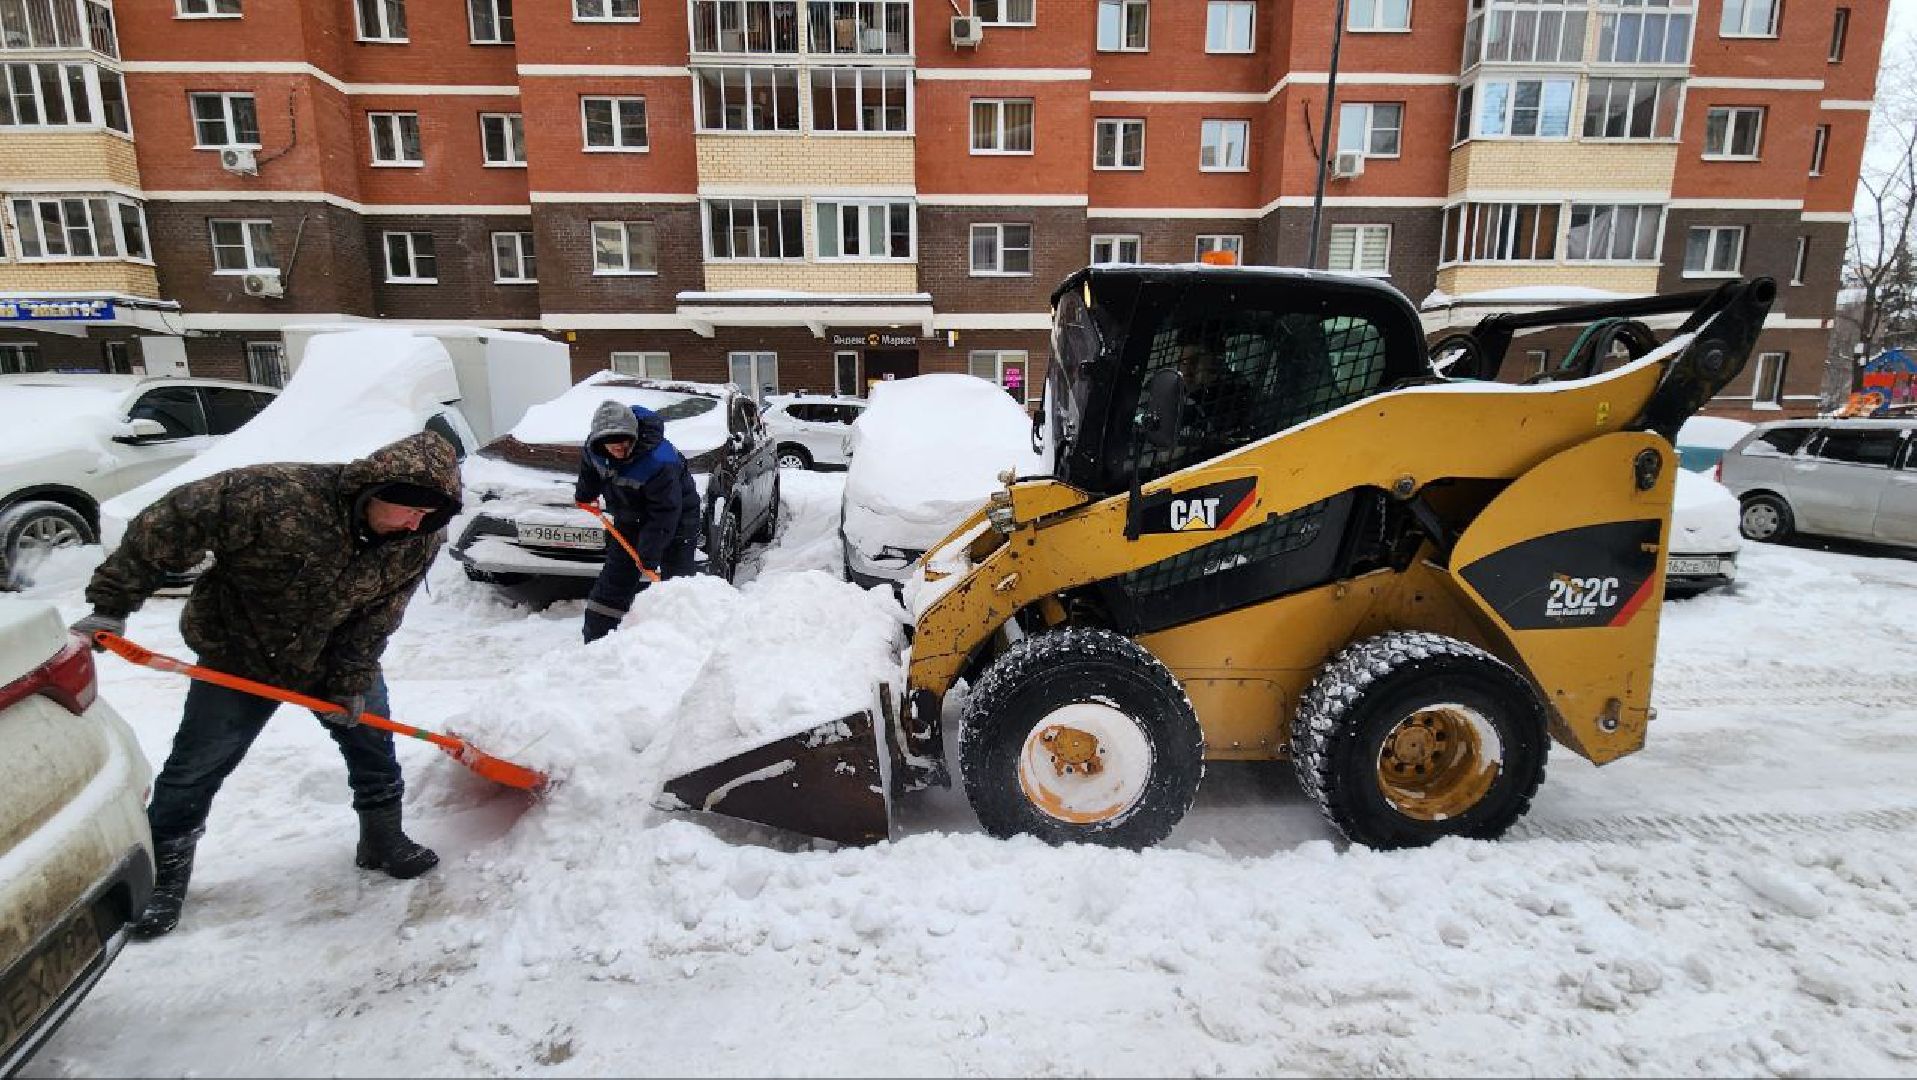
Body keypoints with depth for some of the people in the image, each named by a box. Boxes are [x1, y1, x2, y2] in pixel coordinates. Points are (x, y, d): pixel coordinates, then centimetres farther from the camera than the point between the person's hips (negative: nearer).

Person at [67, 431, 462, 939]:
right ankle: (164, 874, 26)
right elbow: (164, 526, -25)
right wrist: (110, 605, -22)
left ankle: (383, 841, 27)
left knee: (372, 739, 7)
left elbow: (376, 617, -13)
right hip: (239, 653, -3)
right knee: (195, 768, 5)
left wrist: (351, 682, -16)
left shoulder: (420, 540, -23)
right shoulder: (277, 495, -37)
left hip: (336, 656, 3)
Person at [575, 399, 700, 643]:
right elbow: (589, 467, 13)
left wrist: (649, 555, -29)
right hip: (629, 520, 6)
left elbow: (664, 514, -31)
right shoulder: (594, 448, -15)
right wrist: (584, 494, 25)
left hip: (675, 522, -6)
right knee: (613, 580, 9)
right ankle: (595, 641, 18)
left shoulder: (660, 461, -36)